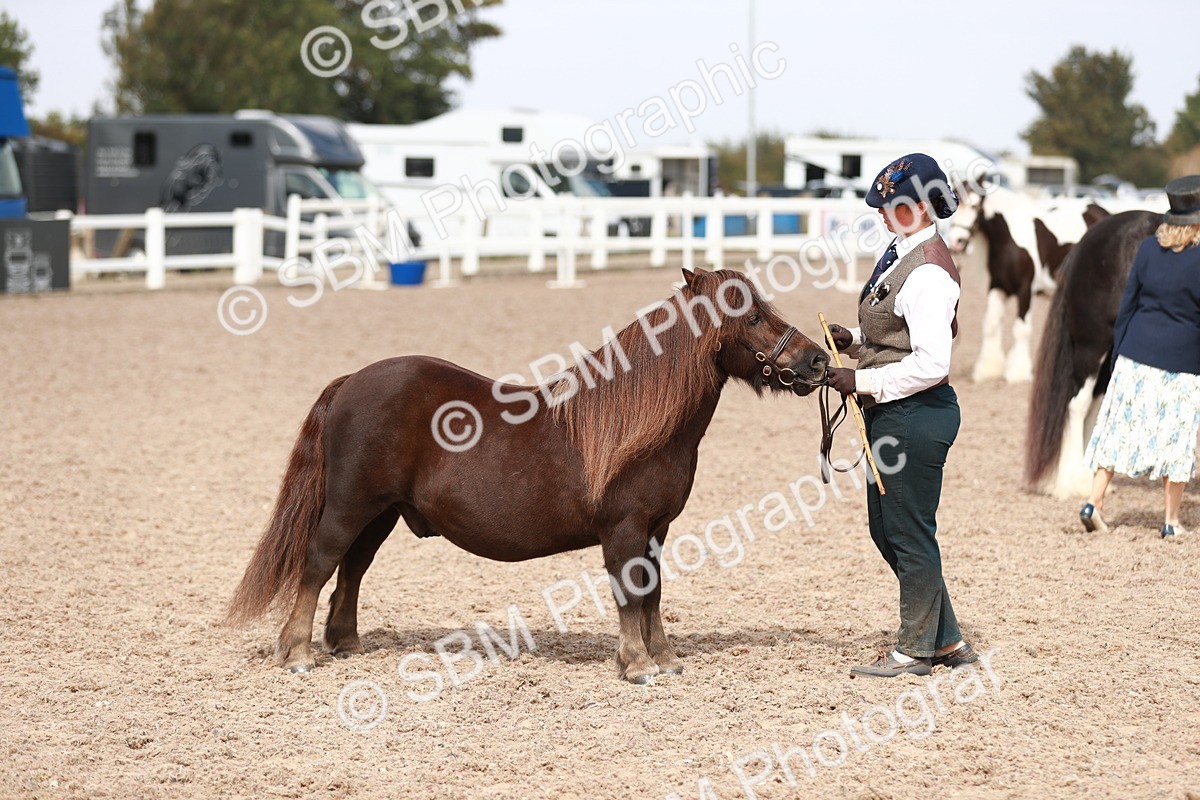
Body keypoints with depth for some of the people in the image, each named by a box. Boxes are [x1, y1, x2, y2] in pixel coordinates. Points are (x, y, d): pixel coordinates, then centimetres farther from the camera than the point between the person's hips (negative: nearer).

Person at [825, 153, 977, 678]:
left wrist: (862, 381, -20)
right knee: (886, 530, 16)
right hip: (890, 415, 11)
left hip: (916, 415, -11)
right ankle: (946, 639, 25)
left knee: (909, 531, 1)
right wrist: (853, 340, 6)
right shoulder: (899, 255, 11)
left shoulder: (927, 274, -20)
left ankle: (914, 650, 14)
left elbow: (931, 364, -26)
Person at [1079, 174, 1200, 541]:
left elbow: (1128, 301, 6)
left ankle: (1094, 501, 7)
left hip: (1137, 351, 3)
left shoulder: (1149, 248, 0)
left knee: (1120, 427, 11)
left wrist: (1118, 351, 15)